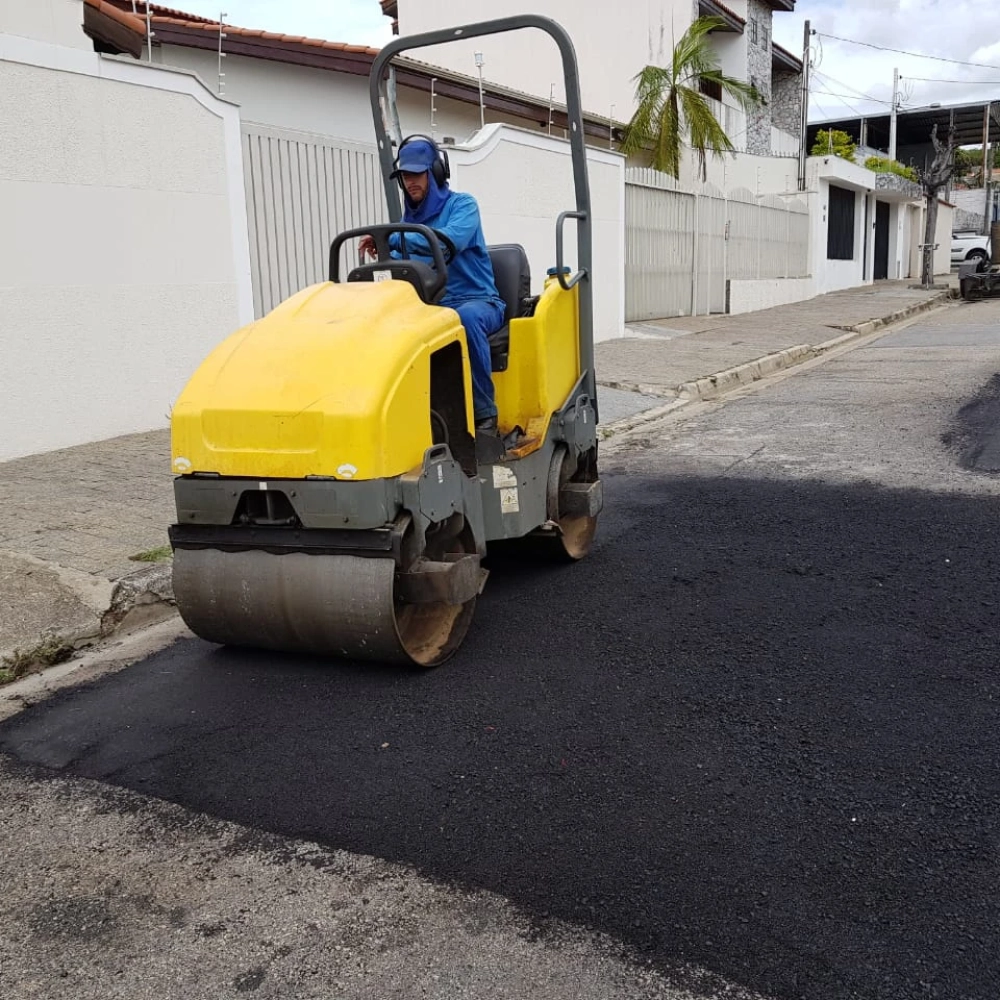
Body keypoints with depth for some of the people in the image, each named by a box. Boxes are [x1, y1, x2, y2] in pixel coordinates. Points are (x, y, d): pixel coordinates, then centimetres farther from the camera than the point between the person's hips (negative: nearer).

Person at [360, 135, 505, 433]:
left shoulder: (462, 204, -4)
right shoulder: (409, 218, 14)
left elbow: (450, 240, -27)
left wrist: (392, 239, -30)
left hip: (478, 303, -5)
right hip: (432, 307, 5)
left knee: (466, 317, -40)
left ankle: (484, 411, -30)